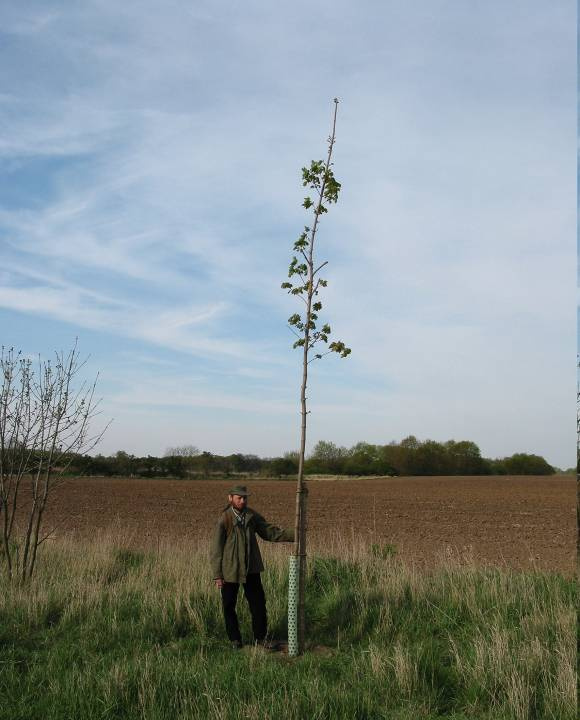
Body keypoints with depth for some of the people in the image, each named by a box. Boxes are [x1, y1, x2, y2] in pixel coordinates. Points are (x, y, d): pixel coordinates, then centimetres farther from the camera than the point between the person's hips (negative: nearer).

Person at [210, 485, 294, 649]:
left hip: (251, 568, 4)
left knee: (258, 603, 6)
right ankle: (235, 639, 26)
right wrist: (217, 575, -10)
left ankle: (260, 637, 23)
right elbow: (216, 549, -10)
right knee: (229, 606, 7)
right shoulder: (224, 520, -13)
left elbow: (270, 532, 5)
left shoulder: (252, 516, 0)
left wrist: (293, 535, -8)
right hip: (230, 570, -3)